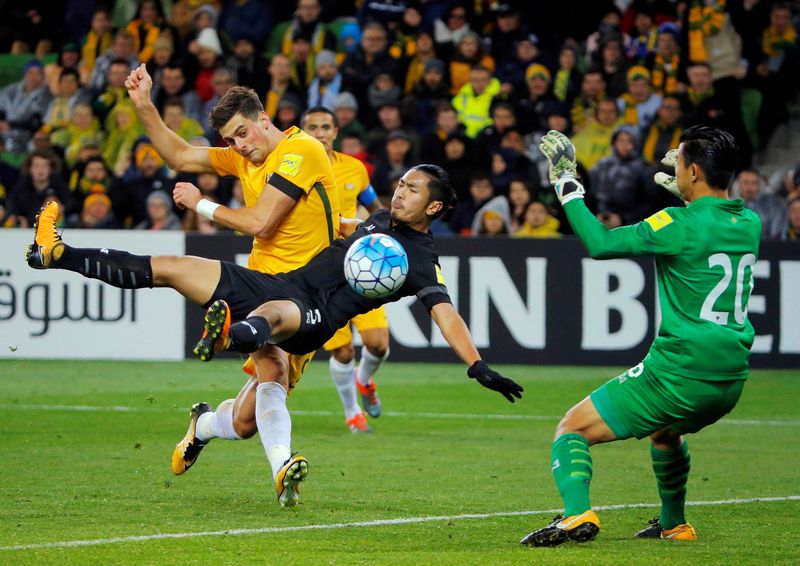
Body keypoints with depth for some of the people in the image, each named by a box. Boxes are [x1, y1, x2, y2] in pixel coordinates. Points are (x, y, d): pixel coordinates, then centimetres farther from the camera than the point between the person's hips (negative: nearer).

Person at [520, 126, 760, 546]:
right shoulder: (749, 224, 6)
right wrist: (684, 195, 36)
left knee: (573, 428, -1)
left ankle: (577, 514, -23)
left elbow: (600, 243, -13)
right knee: (664, 431, 39)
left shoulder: (681, 225, -15)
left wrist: (567, 185, -4)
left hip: (679, 373, -8)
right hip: (730, 381, 8)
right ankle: (673, 525, 47)